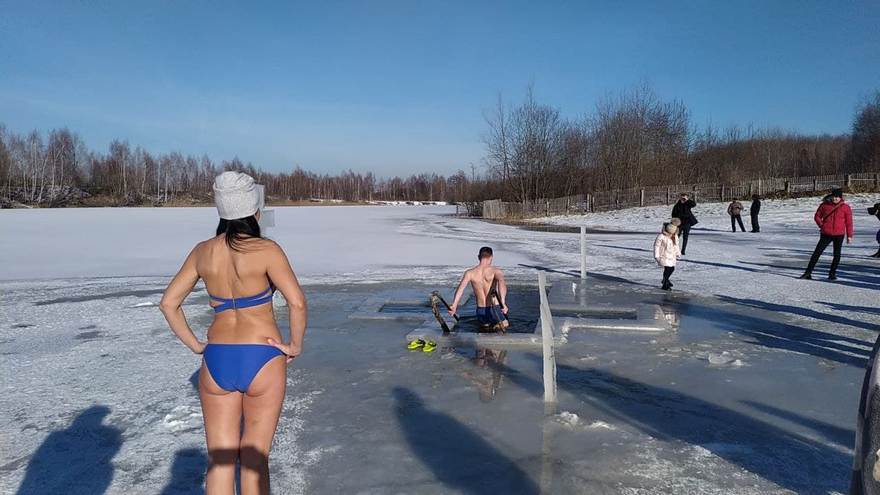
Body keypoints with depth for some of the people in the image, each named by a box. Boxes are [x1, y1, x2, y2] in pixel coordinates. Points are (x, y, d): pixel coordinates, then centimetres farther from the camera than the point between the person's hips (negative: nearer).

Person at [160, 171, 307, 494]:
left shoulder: (203, 251, 3)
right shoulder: (266, 250, -12)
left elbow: (168, 303, 7)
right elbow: (297, 302, -20)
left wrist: (195, 345, 11)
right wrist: (295, 345, -6)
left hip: (216, 361, 4)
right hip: (262, 359, -3)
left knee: (219, 461, 13)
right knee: (255, 457, 12)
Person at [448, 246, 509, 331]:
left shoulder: (470, 273, -2)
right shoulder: (495, 270, -10)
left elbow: (461, 287, -18)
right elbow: (501, 282, -30)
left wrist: (454, 305, -26)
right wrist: (503, 303, -40)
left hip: (480, 311, 4)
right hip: (495, 310, -4)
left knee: (484, 325, 38)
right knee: (505, 325, 28)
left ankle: (485, 324, 7)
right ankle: (499, 323, -3)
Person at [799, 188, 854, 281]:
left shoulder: (846, 208, -1)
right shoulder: (825, 205, 0)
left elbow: (849, 222, 3)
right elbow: (817, 216, 12)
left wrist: (849, 236, 2)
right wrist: (821, 225, -3)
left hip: (839, 235, 0)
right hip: (826, 234, 0)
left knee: (837, 255, 6)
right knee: (817, 252, -4)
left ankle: (832, 273, 18)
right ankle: (808, 272, -2)